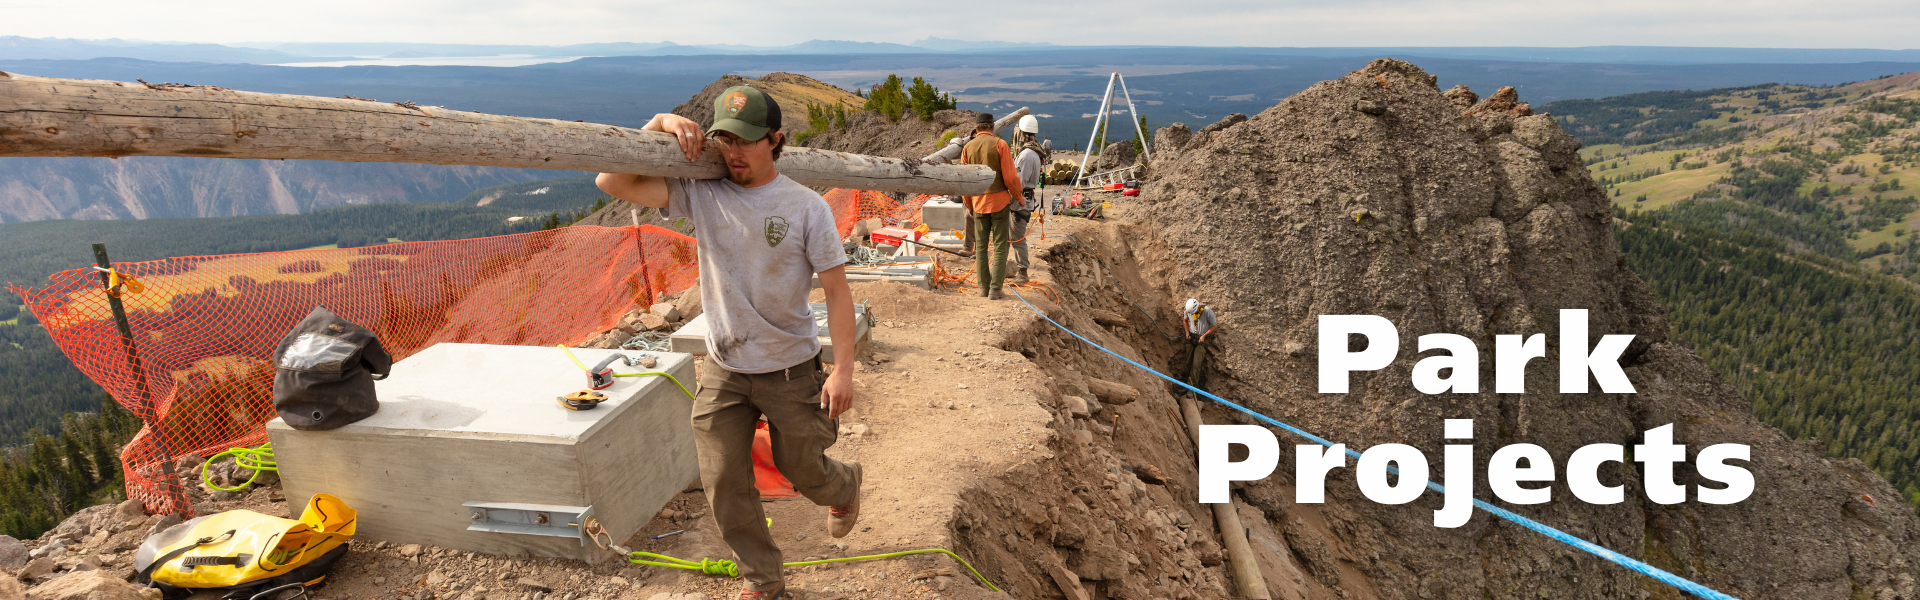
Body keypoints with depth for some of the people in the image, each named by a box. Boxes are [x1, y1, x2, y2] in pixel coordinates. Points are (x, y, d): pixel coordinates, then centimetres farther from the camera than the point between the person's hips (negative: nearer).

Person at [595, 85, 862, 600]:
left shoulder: (806, 206, -12)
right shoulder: (701, 193, -5)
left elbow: (837, 289, -11)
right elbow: (612, 182, -10)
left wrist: (843, 370, -15)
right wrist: (661, 123, -18)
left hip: (791, 369, -2)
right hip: (724, 370, 3)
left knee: (801, 470, 14)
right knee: (724, 483, 6)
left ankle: (843, 486, 52)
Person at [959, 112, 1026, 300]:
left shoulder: (967, 148, 3)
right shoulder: (999, 144, -8)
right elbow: (1010, 176, -11)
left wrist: (968, 205, 20)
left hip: (978, 202, 3)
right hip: (999, 201, -3)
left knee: (981, 247, 12)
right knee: (999, 246, 2)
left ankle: (983, 287, 15)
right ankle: (995, 289, 0)